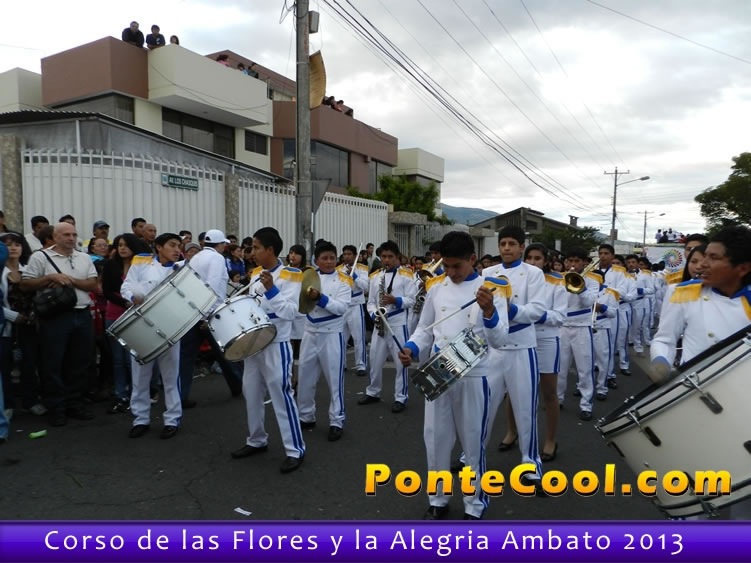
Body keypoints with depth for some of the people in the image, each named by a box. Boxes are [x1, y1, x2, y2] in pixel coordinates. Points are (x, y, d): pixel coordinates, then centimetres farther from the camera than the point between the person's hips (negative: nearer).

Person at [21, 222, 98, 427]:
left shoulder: (84, 258, 12)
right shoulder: (40, 257, 1)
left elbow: (93, 285, 3)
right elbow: (25, 284, -3)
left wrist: (70, 280, -10)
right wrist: (51, 277, -15)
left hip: (82, 316, 4)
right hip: (55, 317, -4)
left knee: (79, 362, 10)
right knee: (54, 363, 2)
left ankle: (75, 403, 22)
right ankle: (56, 408, 12)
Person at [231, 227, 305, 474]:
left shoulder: (290, 276, -13)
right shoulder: (256, 273, 8)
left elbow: (291, 312, -21)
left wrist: (271, 290, -27)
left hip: (276, 346, -8)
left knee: (281, 395, -4)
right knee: (251, 394, 16)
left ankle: (295, 449, 7)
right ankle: (257, 441, 33)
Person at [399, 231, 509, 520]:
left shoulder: (492, 289, -6)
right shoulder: (436, 286, 4)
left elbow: (498, 341, -12)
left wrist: (489, 311, -29)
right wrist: (410, 348, -8)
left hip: (474, 376, -3)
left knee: (473, 442, 8)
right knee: (435, 438, 12)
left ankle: (475, 504, 28)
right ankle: (438, 499, 32)